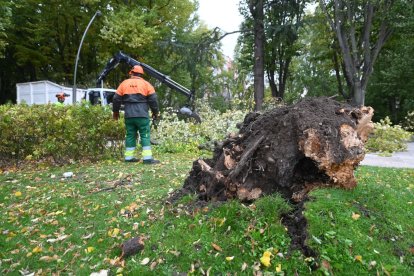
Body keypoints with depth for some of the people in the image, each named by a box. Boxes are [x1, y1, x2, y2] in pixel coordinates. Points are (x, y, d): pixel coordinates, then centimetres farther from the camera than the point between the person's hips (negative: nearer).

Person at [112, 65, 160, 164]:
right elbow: (153, 99, -1)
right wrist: (155, 112, 9)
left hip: (129, 115, 3)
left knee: (130, 135, 11)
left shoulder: (124, 83, 11)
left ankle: (129, 157, 14)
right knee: (145, 135, -2)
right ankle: (147, 158, -7)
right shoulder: (145, 84, 3)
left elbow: (116, 99, 12)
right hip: (142, 115, -3)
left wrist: (116, 111, 25)